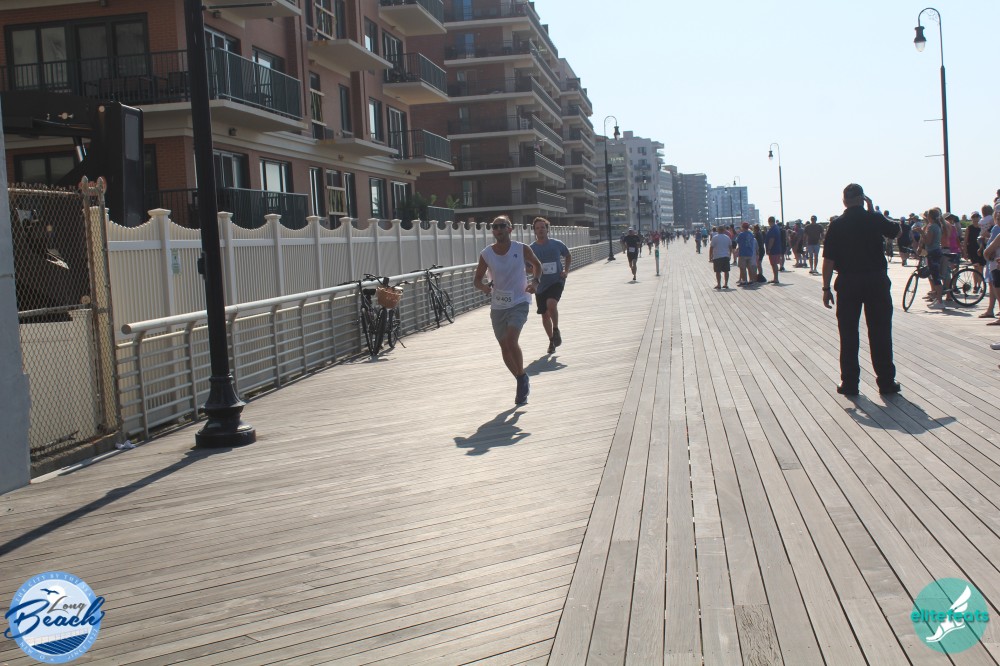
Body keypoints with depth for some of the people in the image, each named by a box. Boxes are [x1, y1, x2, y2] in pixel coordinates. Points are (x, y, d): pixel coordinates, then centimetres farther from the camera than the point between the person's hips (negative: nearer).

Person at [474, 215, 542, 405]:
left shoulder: (522, 249, -6)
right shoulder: (486, 254, -3)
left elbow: (537, 265, 12)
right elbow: (477, 280, 6)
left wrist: (534, 281, -7)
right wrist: (484, 287, -16)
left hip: (519, 302, -3)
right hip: (497, 306, 3)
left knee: (511, 341, -21)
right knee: (504, 347, 9)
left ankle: (522, 377, 2)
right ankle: (522, 382, 28)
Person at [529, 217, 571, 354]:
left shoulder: (557, 244, -2)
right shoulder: (531, 248, -2)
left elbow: (568, 256, 16)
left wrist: (566, 271, 3)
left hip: (556, 281, -2)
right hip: (541, 285, 2)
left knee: (551, 304, -28)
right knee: (544, 314, 8)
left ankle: (556, 330, -3)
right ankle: (552, 340, 28)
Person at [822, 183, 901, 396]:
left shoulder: (837, 225, -3)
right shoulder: (875, 219, -3)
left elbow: (828, 259, -6)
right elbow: (896, 231, 18)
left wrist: (826, 287, -1)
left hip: (848, 283, 0)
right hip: (876, 280, 0)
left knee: (848, 334, 7)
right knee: (880, 332, 7)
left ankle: (849, 383, 8)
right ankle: (886, 381, 10)